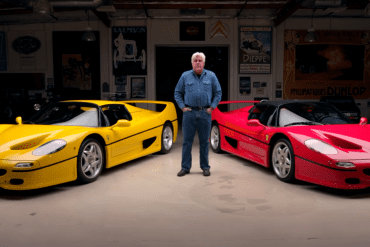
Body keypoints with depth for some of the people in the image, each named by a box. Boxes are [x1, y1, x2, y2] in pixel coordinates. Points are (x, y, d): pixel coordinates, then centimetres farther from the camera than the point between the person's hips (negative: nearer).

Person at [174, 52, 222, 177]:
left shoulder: (211, 76, 8)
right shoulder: (185, 76, 8)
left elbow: (218, 93, 11)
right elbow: (177, 93, 12)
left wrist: (212, 107, 2)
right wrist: (182, 107, 2)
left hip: (205, 113, 0)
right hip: (189, 113, 0)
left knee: (204, 141, 6)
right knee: (187, 141, 2)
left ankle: (205, 167, 17)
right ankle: (185, 167, 12)